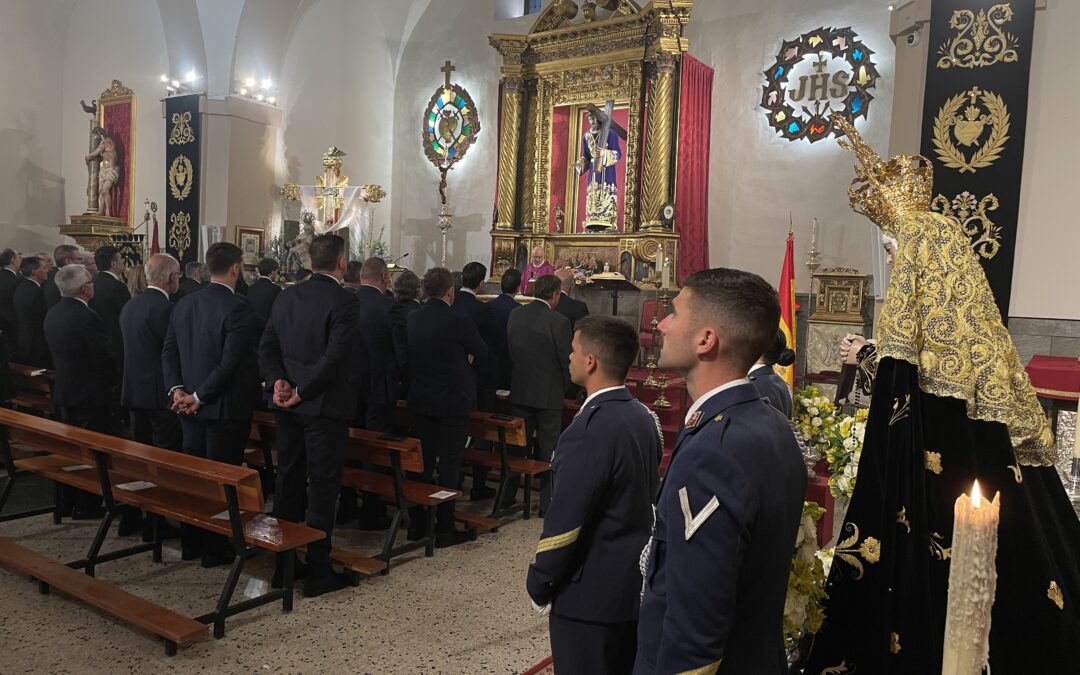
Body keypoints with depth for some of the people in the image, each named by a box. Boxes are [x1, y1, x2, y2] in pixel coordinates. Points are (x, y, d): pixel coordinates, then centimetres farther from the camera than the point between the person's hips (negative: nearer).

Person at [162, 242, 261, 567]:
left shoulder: (184, 303, 5)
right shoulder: (238, 308, -18)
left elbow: (168, 351, 5)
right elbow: (230, 363, -23)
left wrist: (177, 389, -1)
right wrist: (200, 396, -15)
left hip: (191, 406, 7)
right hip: (225, 407, -7)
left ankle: (191, 543, 28)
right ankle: (215, 549, 14)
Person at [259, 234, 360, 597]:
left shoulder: (287, 296, 7)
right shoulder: (345, 301, -14)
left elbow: (266, 347, 6)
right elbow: (334, 356, -22)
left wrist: (279, 381, -3)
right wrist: (303, 391, -13)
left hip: (289, 405, 7)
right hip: (325, 406, -6)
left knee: (288, 482, 15)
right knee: (322, 487, 2)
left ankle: (281, 566, 25)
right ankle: (317, 573, 10)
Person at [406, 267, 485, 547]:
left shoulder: (411, 319, 0)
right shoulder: (458, 321, -17)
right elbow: (481, 353, -3)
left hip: (420, 401, 5)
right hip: (452, 402, -5)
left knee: (423, 463, 14)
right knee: (449, 466, 4)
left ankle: (417, 524, 22)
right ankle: (444, 529, 10)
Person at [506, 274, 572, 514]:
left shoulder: (515, 315, -1)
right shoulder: (559, 321, -16)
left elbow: (510, 350, 6)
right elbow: (566, 360, -10)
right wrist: (564, 388, 7)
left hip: (520, 391, 4)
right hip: (549, 393, -4)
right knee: (548, 449, 6)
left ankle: (508, 497, 23)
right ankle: (547, 503, 13)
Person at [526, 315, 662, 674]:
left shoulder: (589, 430, -25)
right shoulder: (644, 416, 1)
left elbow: (564, 522, -22)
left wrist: (539, 586, -8)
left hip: (591, 593, -8)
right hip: (638, 583, 8)